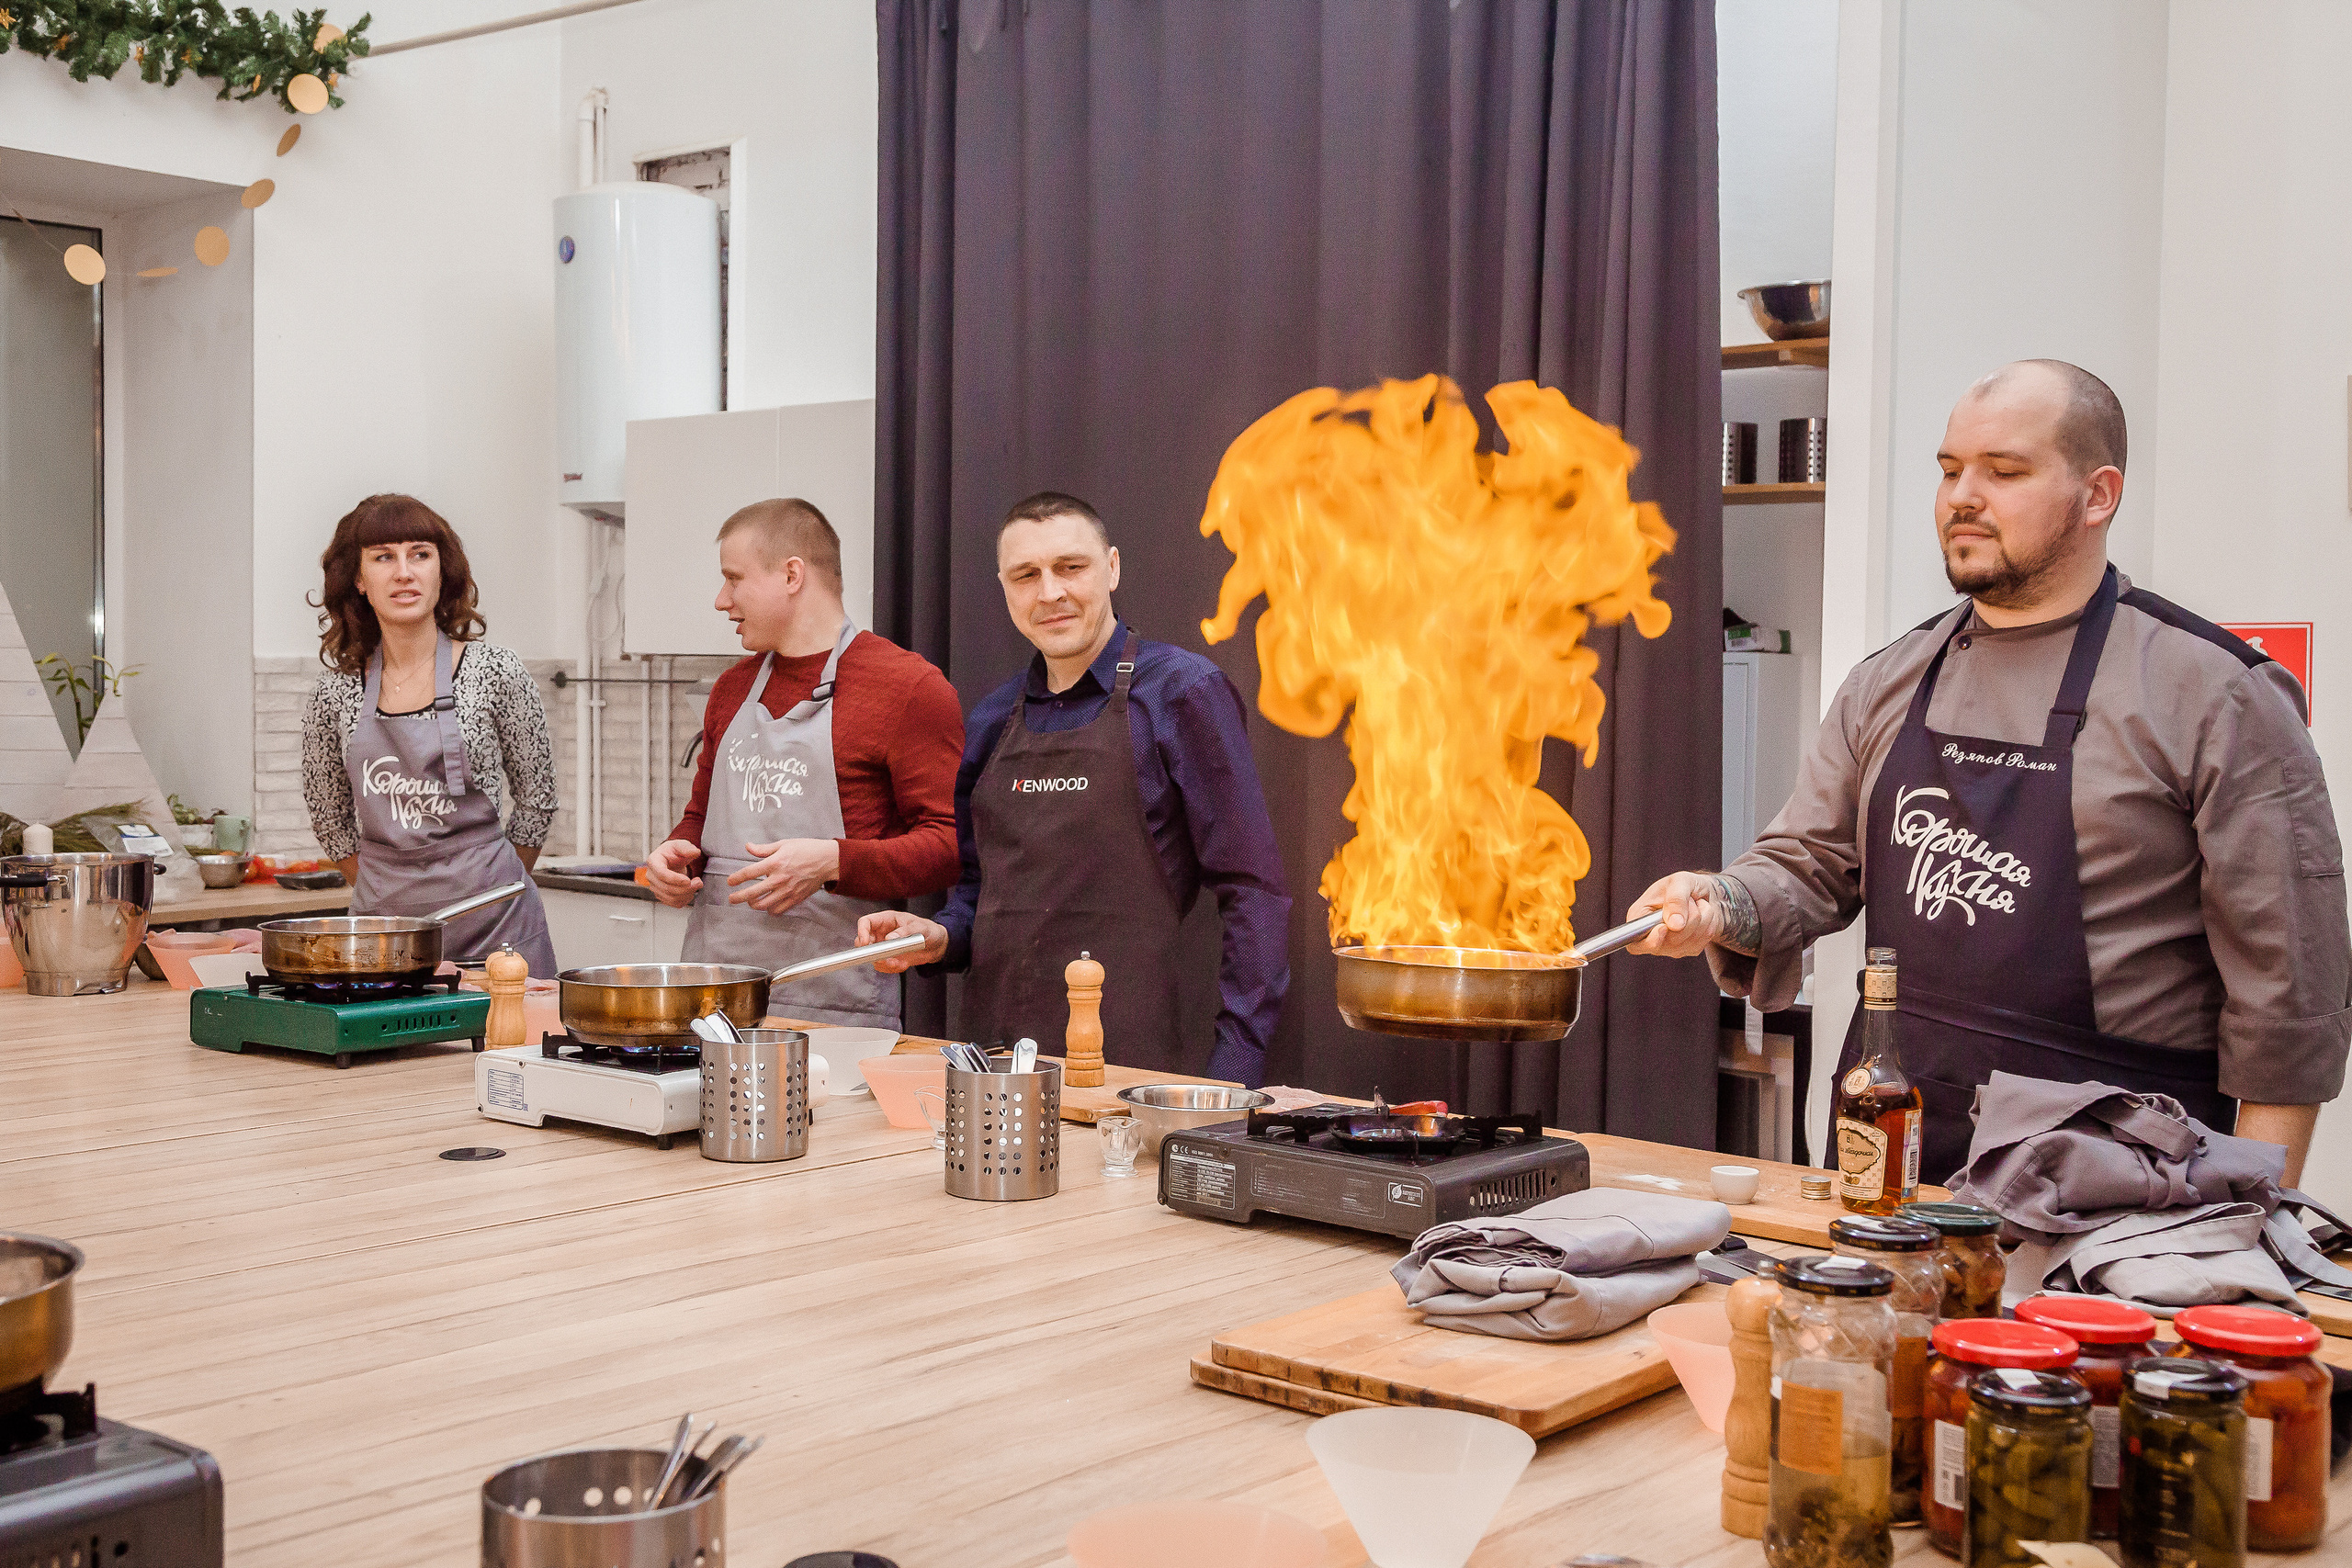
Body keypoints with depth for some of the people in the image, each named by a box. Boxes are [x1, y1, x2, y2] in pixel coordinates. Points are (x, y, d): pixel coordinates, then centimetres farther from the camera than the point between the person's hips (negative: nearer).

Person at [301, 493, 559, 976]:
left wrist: (480, 889, 8)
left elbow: (537, 801, 3)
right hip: (383, 924, 2)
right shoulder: (335, 694, 2)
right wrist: (391, 895, 13)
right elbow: (329, 819, 14)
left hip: (490, 919, -2)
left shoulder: (495, 673, -5)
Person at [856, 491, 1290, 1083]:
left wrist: (1232, 1070, -14)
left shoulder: (1183, 692, -5)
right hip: (994, 1053, 5)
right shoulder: (993, 719, 12)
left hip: (1131, 1059, -5)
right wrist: (940, 937, 1)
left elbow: (1252, 890, -8)